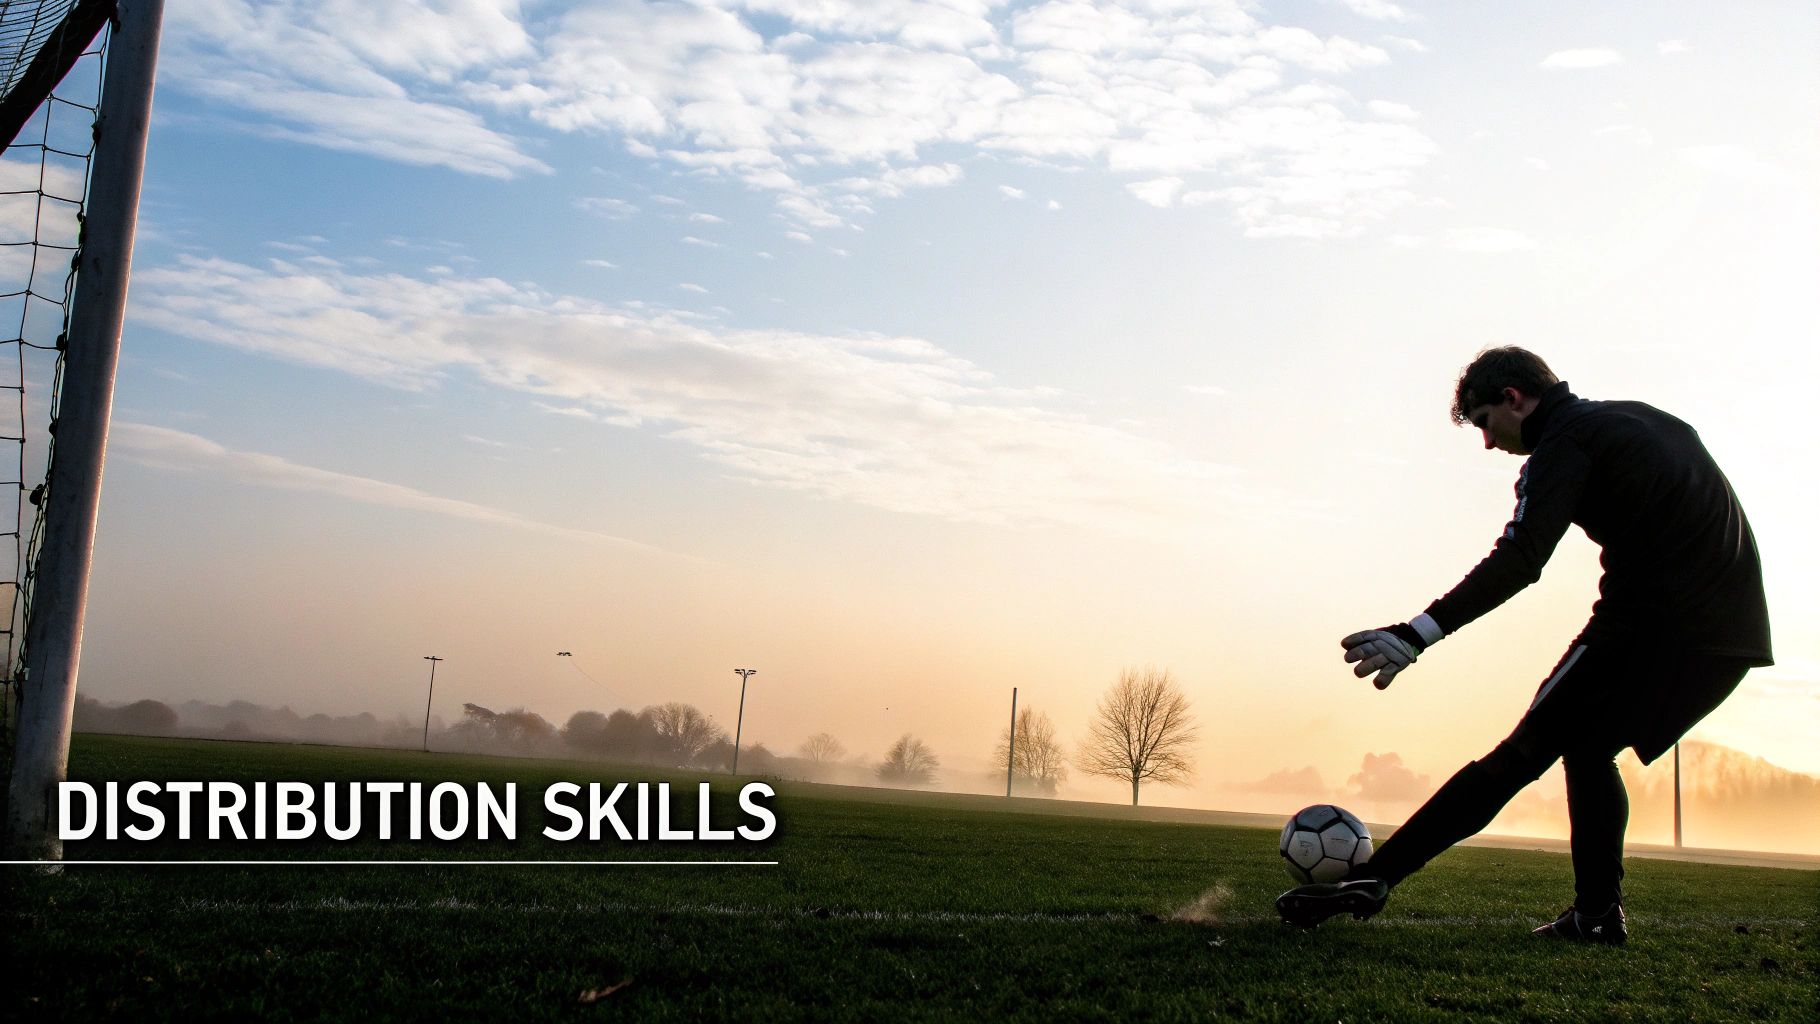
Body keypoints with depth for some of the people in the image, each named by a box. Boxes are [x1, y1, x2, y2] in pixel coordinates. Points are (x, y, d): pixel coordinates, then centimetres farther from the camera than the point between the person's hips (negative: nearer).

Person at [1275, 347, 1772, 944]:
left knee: (1526, 752, -9)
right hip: (1735, 631, 8)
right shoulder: (1645, 420, 22)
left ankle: (1371, 881, -11)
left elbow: (1518, 560, -21)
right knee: (1587, 750, 21)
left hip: (1655, 623, -8)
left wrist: (1418, 634, -28)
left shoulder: (1566, 441, -6)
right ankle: (1598, 914, 15)